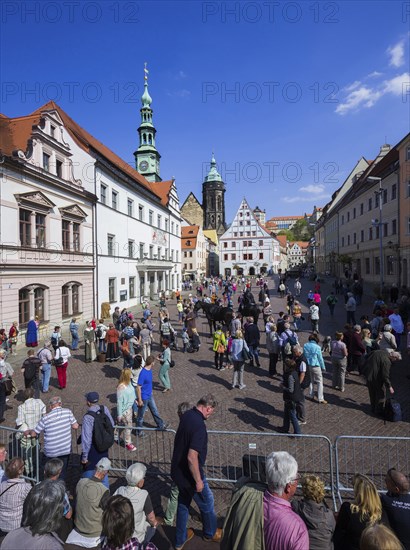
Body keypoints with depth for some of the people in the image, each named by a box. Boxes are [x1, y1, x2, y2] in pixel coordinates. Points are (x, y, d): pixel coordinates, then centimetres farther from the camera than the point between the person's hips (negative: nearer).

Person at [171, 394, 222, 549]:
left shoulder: (186, 415, -5)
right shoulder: (199, 425, -32)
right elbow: (192, 457, -33)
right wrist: (198, 480, -20)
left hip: (178, 471, 7)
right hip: (189, 474, -7)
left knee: (183, 503, 26)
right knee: (207, 503, 20)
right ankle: (210, 533, 45)